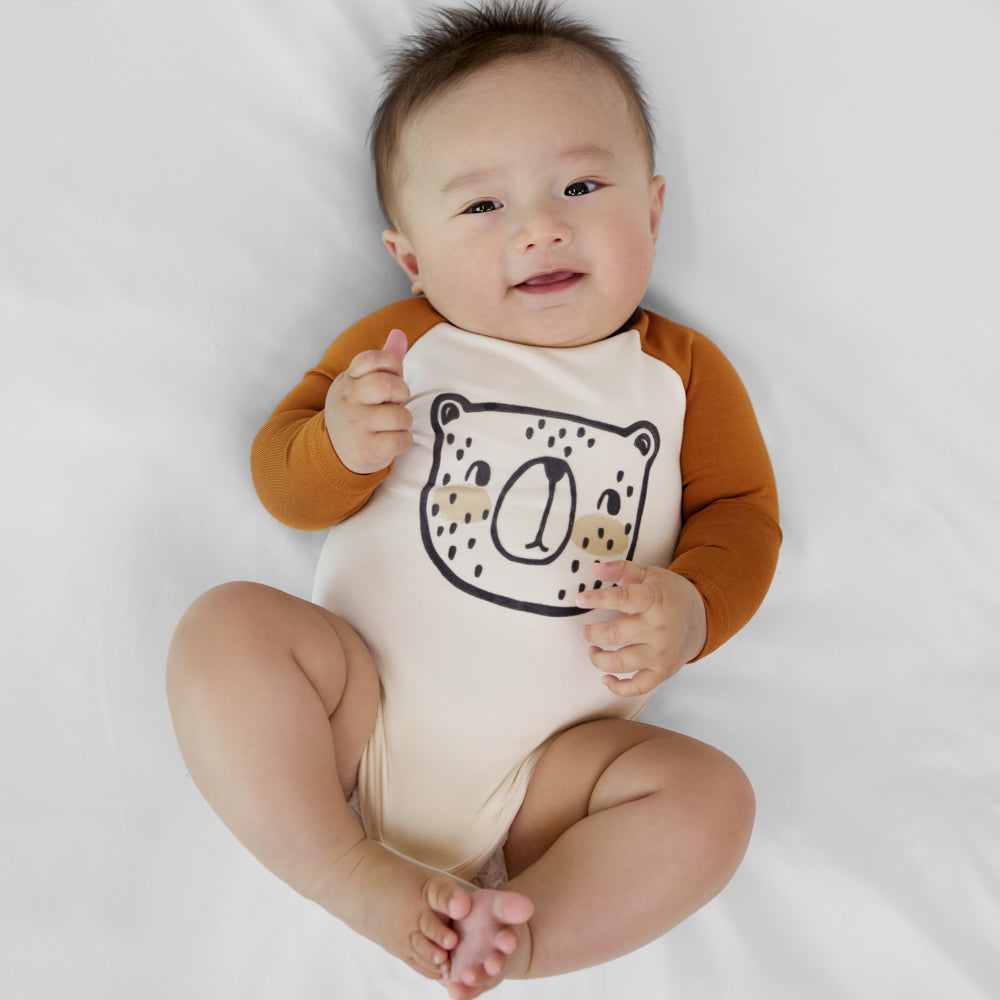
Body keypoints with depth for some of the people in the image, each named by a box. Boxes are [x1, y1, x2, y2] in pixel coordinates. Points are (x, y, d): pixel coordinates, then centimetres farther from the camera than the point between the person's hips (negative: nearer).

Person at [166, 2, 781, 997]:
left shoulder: (682, 372, 7)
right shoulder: (401, 343, 5)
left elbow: (740, 514, 7)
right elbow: (283, 483, 6)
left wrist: (690, 609, -15)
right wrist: (339, 443, -19)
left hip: (545, 766, 0)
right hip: (359, 707, 0)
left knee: (710, 797, -21)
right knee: (225, 624, -22)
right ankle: (360, 877, -17)